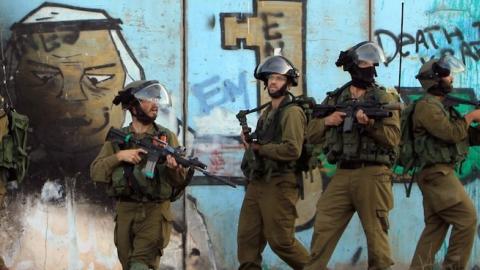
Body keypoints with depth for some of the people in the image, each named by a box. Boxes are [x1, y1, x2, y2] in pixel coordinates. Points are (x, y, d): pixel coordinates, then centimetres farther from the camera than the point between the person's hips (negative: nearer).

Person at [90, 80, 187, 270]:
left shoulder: (167, 137, 4)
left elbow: (180, 182, 1)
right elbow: (96, 172, 0)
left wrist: (174, 168, -21)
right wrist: (119, 156, -14)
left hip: (155, 213, -3)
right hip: (125, 213, 3)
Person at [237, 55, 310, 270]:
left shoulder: (292, 112, -9)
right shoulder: (267, 113, 19)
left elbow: (292, 150, -20)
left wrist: (258, 148, -12)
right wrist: (250, 143, 2)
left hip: (278, 185, -8)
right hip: (256, 183, 8)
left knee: (281, 240, -6)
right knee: (247, 238, 3)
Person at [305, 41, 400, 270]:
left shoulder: (384, 99, 4)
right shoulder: (334, 99, 14)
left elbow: (393, 137, -6)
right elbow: (311, 135, 14)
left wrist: (370, 124, -20)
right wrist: (326, 121, -5)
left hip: (372, 174, -3)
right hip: (342, 174, 3)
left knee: (376, 235, -1)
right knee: (322, 231, 1)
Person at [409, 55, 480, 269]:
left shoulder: (445, 107, 20)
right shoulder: (426, 106, -10)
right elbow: (452, 133, -20)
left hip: (441, 174, 10)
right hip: (437, 173, -10)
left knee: (435, 227, 6)